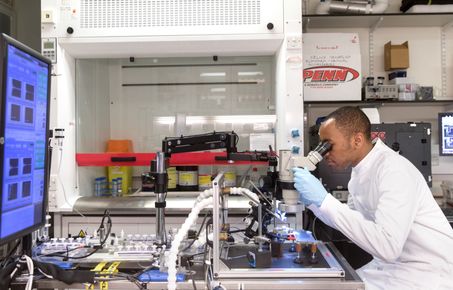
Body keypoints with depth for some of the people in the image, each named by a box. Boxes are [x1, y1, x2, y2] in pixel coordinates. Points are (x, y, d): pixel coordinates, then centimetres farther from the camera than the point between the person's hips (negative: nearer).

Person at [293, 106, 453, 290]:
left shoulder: (395, 171, -25)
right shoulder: (360, 170, 1)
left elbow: (387, 246, -34)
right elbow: (349, 220, 12)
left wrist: (324, 199, -34)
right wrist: (313, 201, -3)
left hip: (426, 270, -7)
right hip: (393, 263, 7)